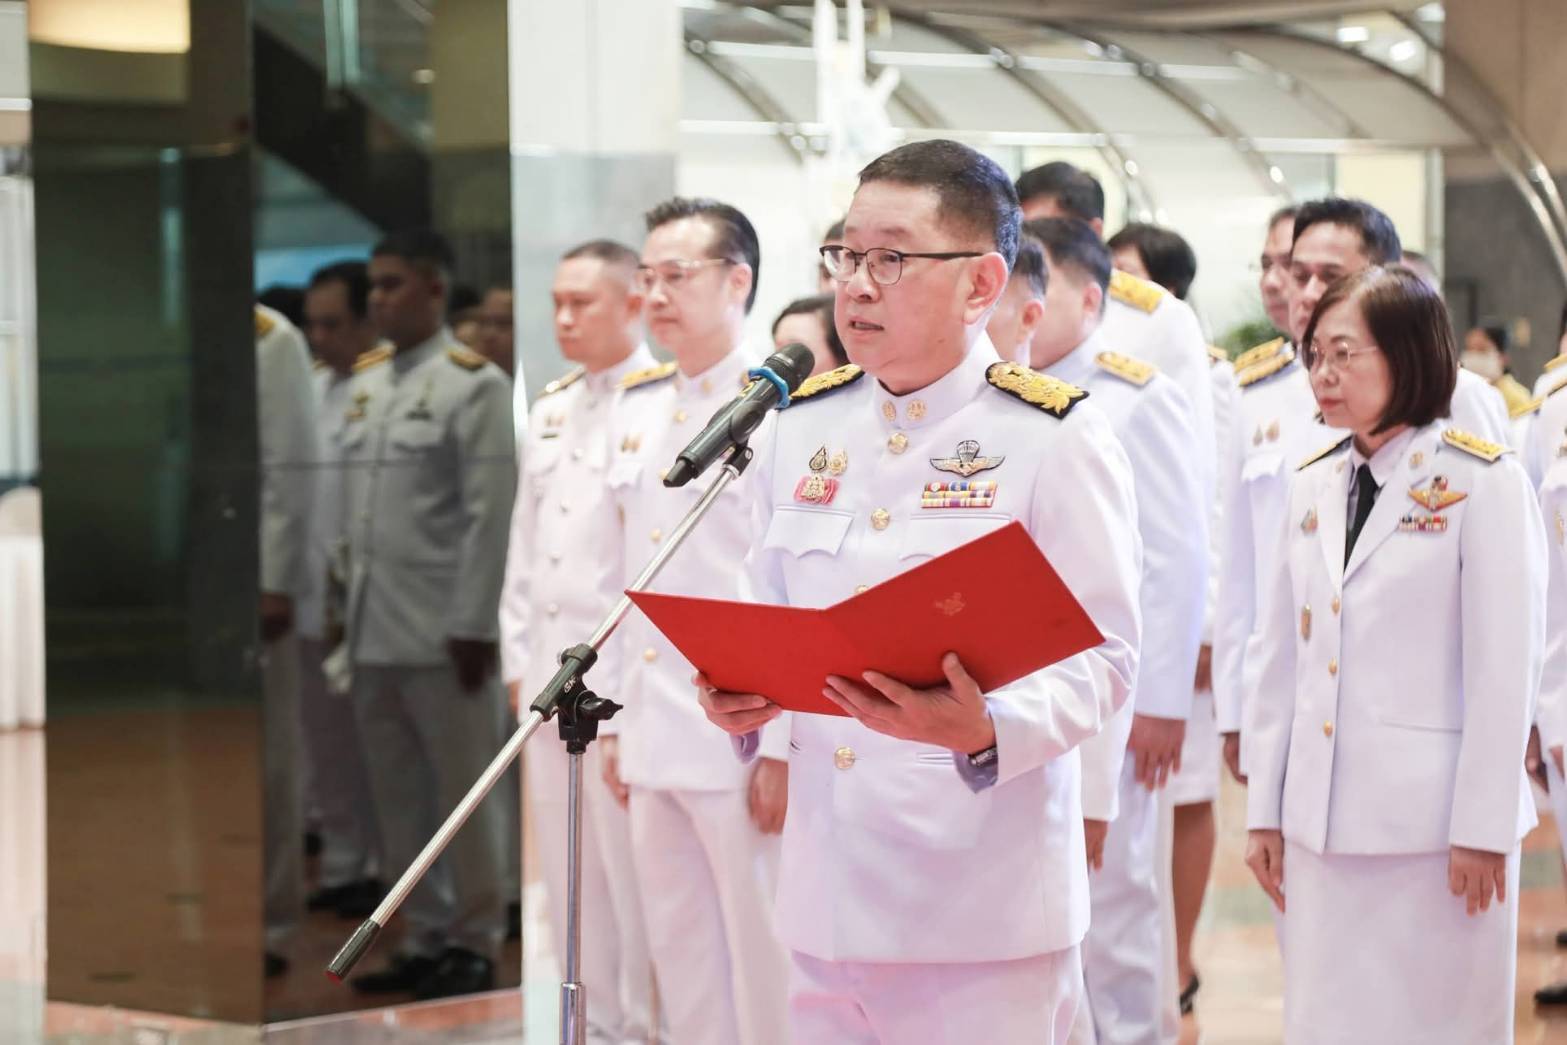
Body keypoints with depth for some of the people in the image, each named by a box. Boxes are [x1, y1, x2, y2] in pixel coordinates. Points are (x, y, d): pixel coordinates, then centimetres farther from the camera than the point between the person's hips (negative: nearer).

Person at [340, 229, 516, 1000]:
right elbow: (356, 505, 16)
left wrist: (473, 624, -14)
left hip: (442, 633, -7)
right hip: (374, 633, 7)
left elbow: (492, 514, -11)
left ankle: (472, 943, 10)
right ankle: (422, 939, 19)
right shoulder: (365, 387, 14)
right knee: (398, 798, 11)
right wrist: (350, 610, 11)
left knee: (462, 793, 2)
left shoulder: (474, 384, -6)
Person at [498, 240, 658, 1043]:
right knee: (565, 859, 10)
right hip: (551, 661, 8)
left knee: (629, 859, -4)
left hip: (628, 665, -8)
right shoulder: (550, 411, 16)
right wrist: (519, 659, 14)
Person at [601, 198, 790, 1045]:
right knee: (680, 958, 13)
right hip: (655, 737, 7)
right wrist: (615, 721, 15)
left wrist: (783, 744, -16)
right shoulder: (638, 404, 14)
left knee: (765, 960, -1)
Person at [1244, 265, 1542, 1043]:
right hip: (1322, 819, 5)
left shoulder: (1483, 484, -7)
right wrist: (1265, 810, 9)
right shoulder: (1313, 486, 10)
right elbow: (1283, 660, 11)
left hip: (1432, 818, -5)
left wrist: (1482, 829, -11)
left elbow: (1505, 670, -9)